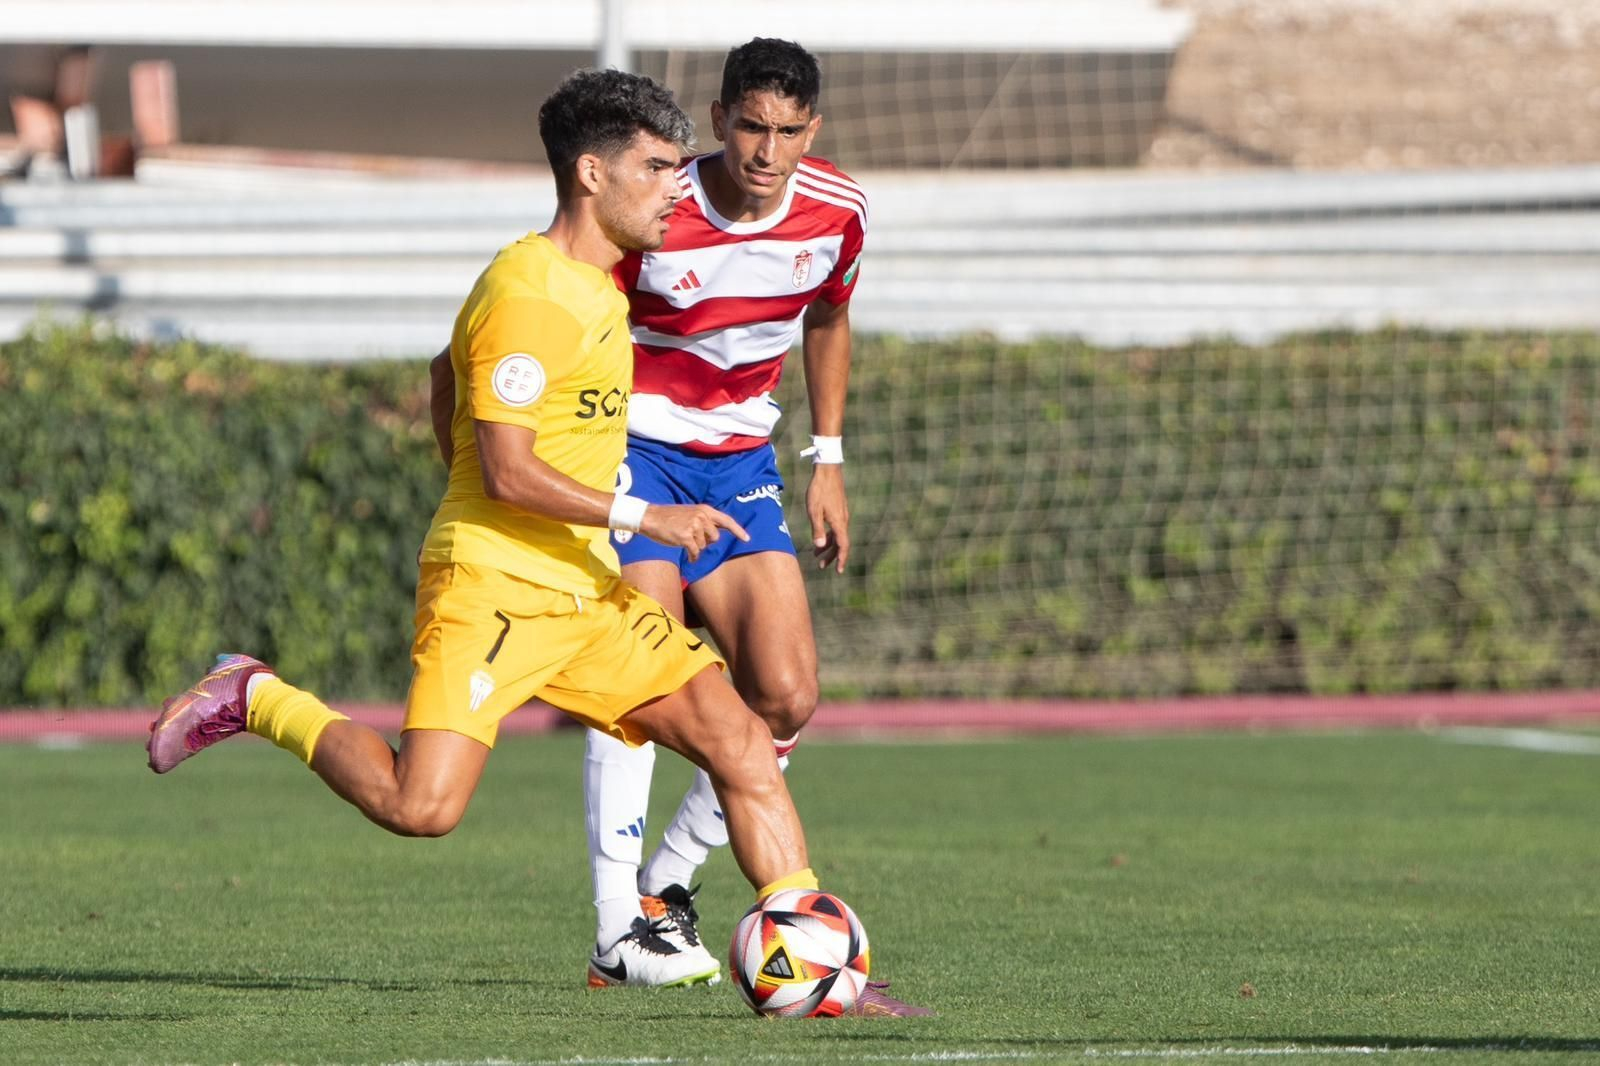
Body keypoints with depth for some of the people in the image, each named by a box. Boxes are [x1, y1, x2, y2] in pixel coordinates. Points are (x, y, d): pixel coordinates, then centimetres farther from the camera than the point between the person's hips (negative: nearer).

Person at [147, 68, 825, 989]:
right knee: (420, 806, -20)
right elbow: (507, 472, -18)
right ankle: (258, 703, 3)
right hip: (493, 585, -9)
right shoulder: (527, 294, -14)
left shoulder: (597, 289, 16)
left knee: (741, 740, -2)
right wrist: (644, 517, -17)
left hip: (586, 588, 9)